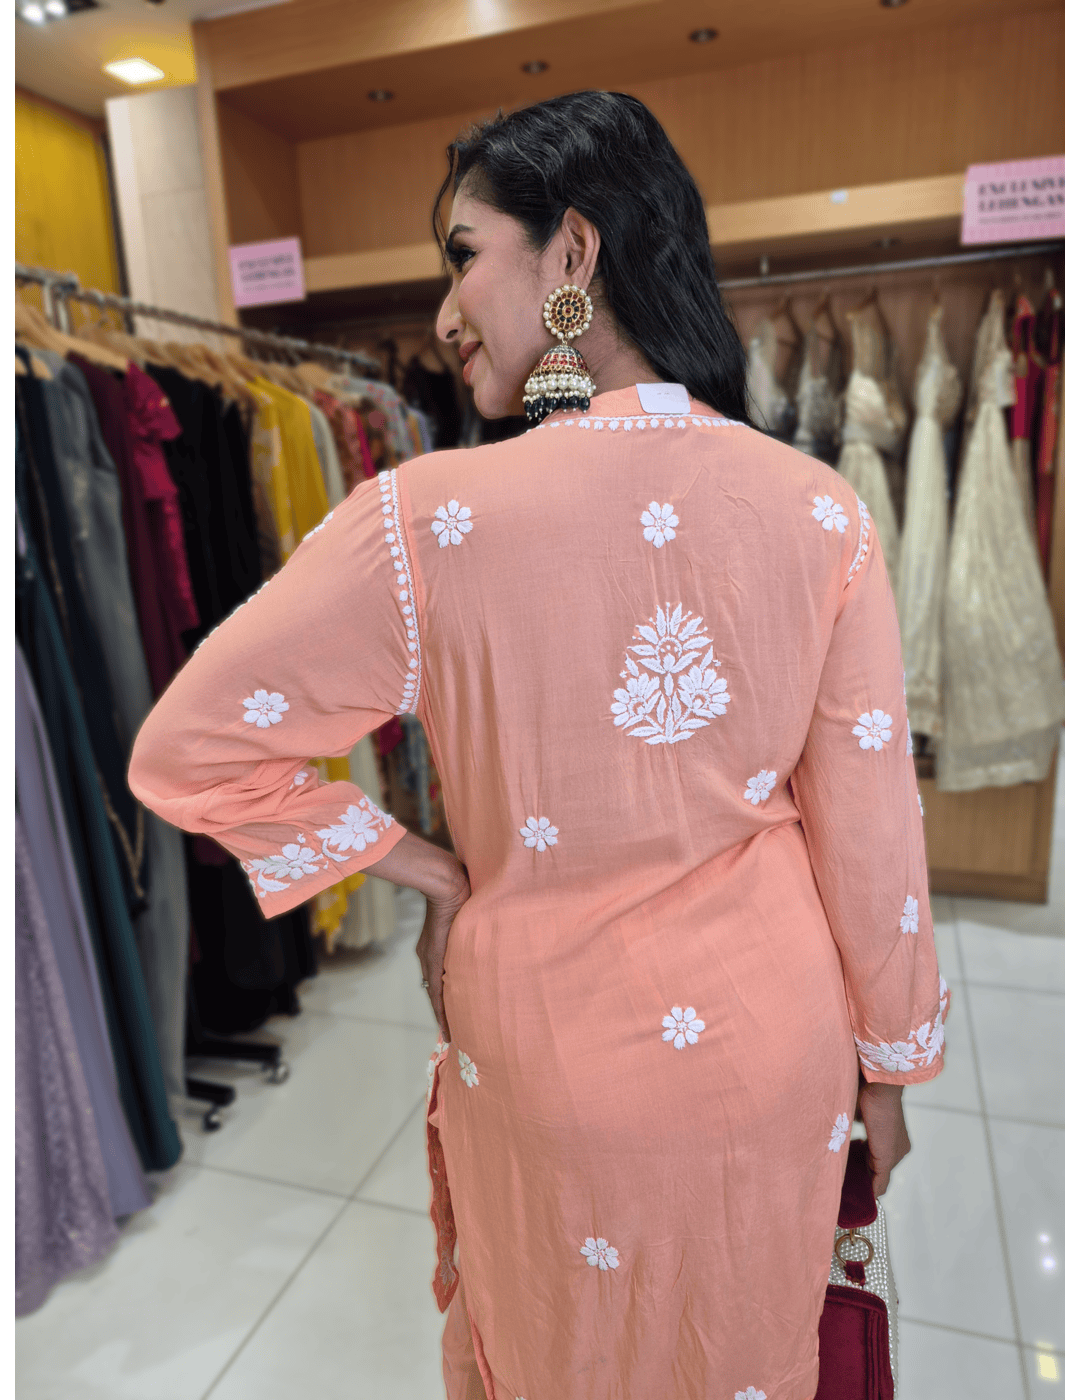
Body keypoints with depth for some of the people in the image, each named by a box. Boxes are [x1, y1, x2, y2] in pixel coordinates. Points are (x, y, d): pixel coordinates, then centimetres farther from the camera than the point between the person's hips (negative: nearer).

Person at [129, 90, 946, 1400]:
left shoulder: (431, 519, -24)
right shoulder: (822, 513, -15)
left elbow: (183, 752, -16)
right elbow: (868, 828, -9)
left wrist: (431, 871, -7)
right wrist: (889, 1063, 6)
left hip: (554, 1057, -2)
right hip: (774, 1044, 3)